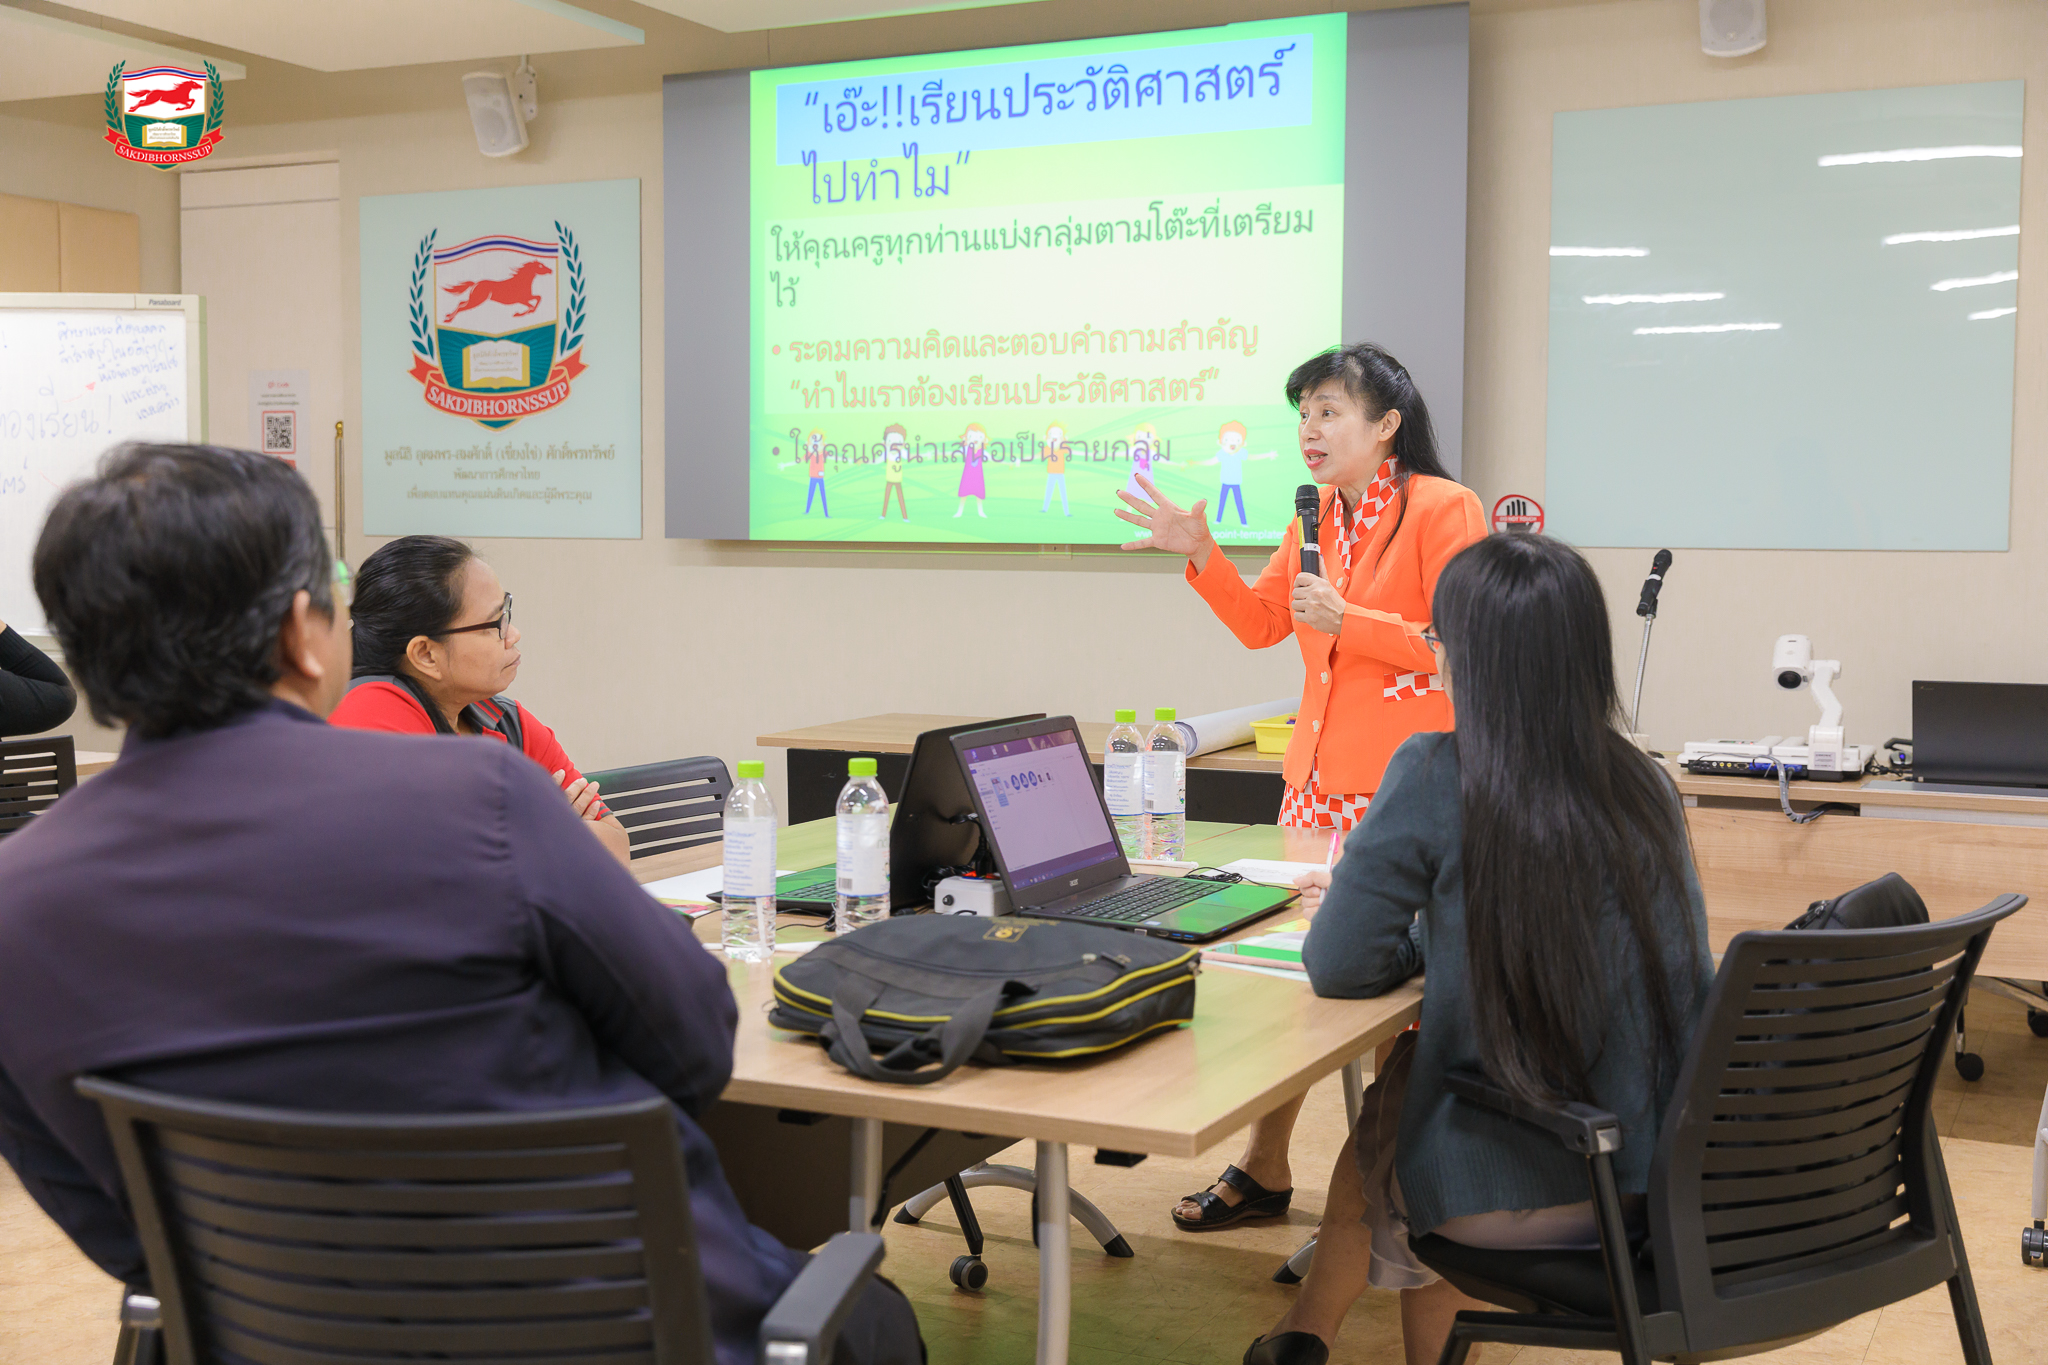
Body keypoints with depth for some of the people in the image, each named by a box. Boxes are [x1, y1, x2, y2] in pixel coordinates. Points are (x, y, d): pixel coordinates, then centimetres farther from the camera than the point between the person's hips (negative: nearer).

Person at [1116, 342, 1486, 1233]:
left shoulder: (1443, 509, -9)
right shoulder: (1319, 515, 14)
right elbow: (1262, 624, 20)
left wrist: (1347, 622, -17)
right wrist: (1202, 558, 8)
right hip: (1319, 777, 7)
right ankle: (1263, 1170, 21)